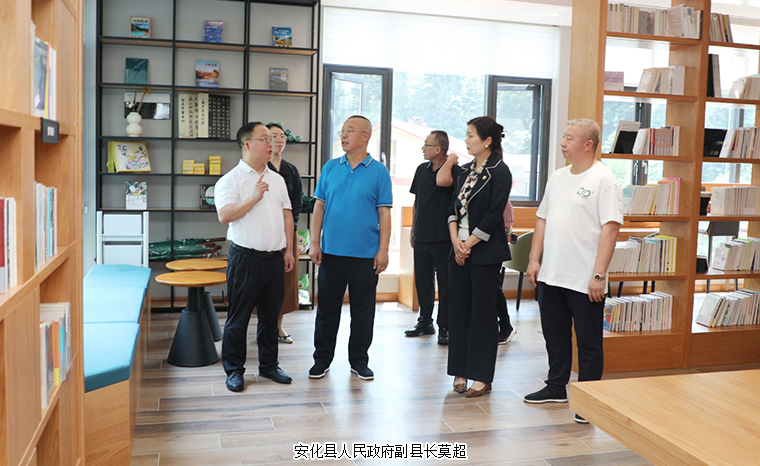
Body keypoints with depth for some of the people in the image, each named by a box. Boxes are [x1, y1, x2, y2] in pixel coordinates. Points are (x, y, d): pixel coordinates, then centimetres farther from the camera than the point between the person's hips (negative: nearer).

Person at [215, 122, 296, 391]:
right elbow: (224, 215, -18)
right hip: (246, 257, -5)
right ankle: (234, 370, 17)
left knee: (271, 315, 13)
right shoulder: (230, 180, -5)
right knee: (238, 318, 3)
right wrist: (255, 198, -19)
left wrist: (289, 250, 11)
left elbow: (287, 215, 16)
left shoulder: (277, 180, 14)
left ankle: (268, 366, 26)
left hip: (274, 258, 5)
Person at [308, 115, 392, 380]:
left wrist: (383, 250, -8)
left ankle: (359, 361, 22)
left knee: (363, 313, 8)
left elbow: (384, 214, -2)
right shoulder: (330, 168, 7)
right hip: (331, 252, 2)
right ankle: (322, 359, 23)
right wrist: (315, 243, 0)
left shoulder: (378, 172, 0)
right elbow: (319, 207, 8)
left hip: (365, 255, -2)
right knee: (327, 309, 9)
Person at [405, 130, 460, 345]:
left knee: (445, 283, 2)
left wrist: (450, 161, -16)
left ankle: (444, 327, 11)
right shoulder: (422, 169, 11)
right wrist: (413, 231, 17)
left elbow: (442, 181, -34)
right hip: (422, 237, 6)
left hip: (443, 238, -6)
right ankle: (425, 321, 25)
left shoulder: (455, 170, -8)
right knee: (422, 281, 12)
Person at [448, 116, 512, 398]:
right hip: (460, 251, 7)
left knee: (482, 314, 0)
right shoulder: (466, 171, 13)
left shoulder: (499, 172, -9)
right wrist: (456, 241, -4)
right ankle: (460, 373, 20)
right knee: (459, 311, 9)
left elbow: (493, 216, -14)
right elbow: (454, 208, 10)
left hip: (485, 252, -7)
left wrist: (469, 244, -12)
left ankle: (482, 377, 11)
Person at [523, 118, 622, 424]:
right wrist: (534, 259, 9)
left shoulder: (604, 180, -10)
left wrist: (599, 275, -21)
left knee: (588, 343, 5)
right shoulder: (557, 177, 13)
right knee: (555, 336, 18)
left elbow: (610, 229, -16)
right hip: (550, 275, 7)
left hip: (585, 281, -7)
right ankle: (556, 388, 34)